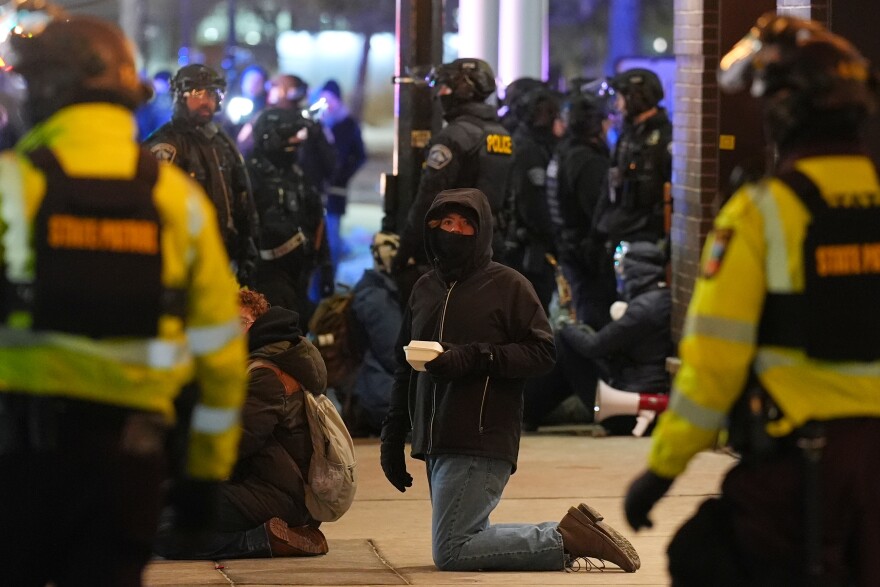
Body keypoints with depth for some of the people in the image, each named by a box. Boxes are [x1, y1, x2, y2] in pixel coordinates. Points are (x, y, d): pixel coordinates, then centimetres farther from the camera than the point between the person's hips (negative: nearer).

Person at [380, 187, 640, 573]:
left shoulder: (508, 286, -2)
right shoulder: (425, 289, 17)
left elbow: (542, 352, -8)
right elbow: (405, 367, 21)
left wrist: (475, 358, -18)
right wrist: (393, 437, 16)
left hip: (483, 443, -8)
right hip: (435, 446, 8)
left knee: (451, 551, -17)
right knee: (465, 541, 7)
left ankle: (567, 540, -7)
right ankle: (569, 536, 15)